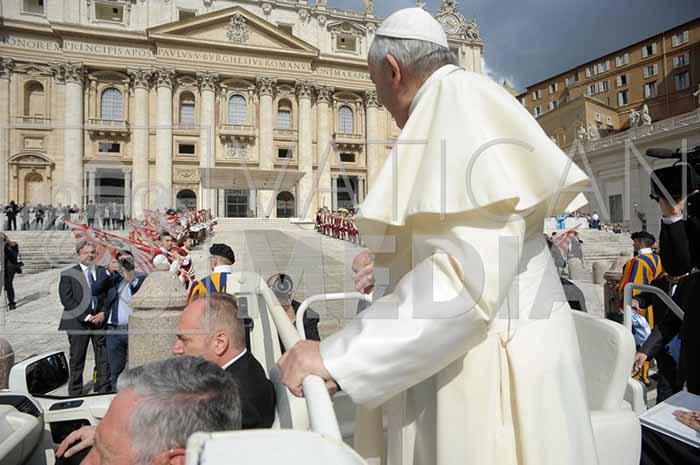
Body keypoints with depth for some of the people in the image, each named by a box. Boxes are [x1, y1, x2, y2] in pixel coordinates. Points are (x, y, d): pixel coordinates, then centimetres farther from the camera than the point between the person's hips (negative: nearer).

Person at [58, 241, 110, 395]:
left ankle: (103, 392, 16)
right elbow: (67, 300, -7)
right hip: (78, 323, -2)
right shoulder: (68, 274, 2)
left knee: (104, 360, 6)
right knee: (76, 361, 7)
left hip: (101, 321, 3)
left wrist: (103, 313, -7)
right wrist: (86, 317, -13)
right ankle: (75, 394, 19)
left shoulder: (103, 272, 10)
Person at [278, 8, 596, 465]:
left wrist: (336, 355, -24)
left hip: (486, 371, -9)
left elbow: (474, 270, -28)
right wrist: (395, 269, 36)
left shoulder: (458, 98, -15)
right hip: (462, 358, 9)